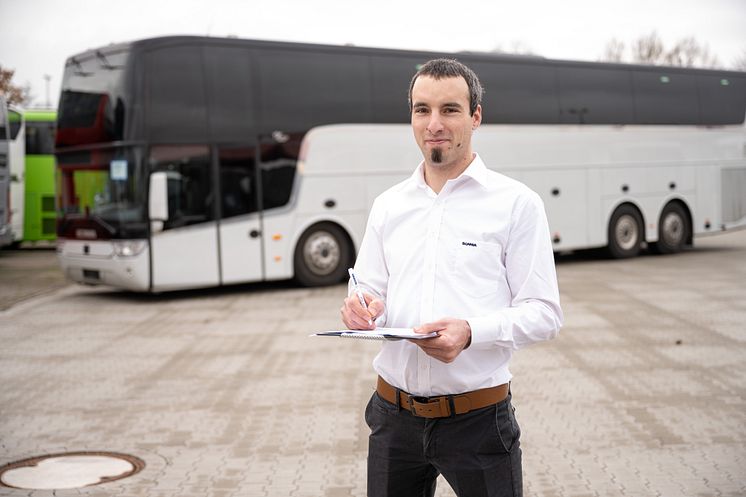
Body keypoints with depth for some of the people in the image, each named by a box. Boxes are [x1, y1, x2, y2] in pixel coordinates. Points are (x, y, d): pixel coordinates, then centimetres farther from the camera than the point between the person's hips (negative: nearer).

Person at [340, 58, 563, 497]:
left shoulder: (517, 203, -4)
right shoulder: (388, 205, 9)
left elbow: (544, 313, -7)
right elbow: (368, 292, 13)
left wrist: (471, 332, -23)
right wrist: (361, 310, -11)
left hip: (478, 420, -3)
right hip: (394, 418, 4)